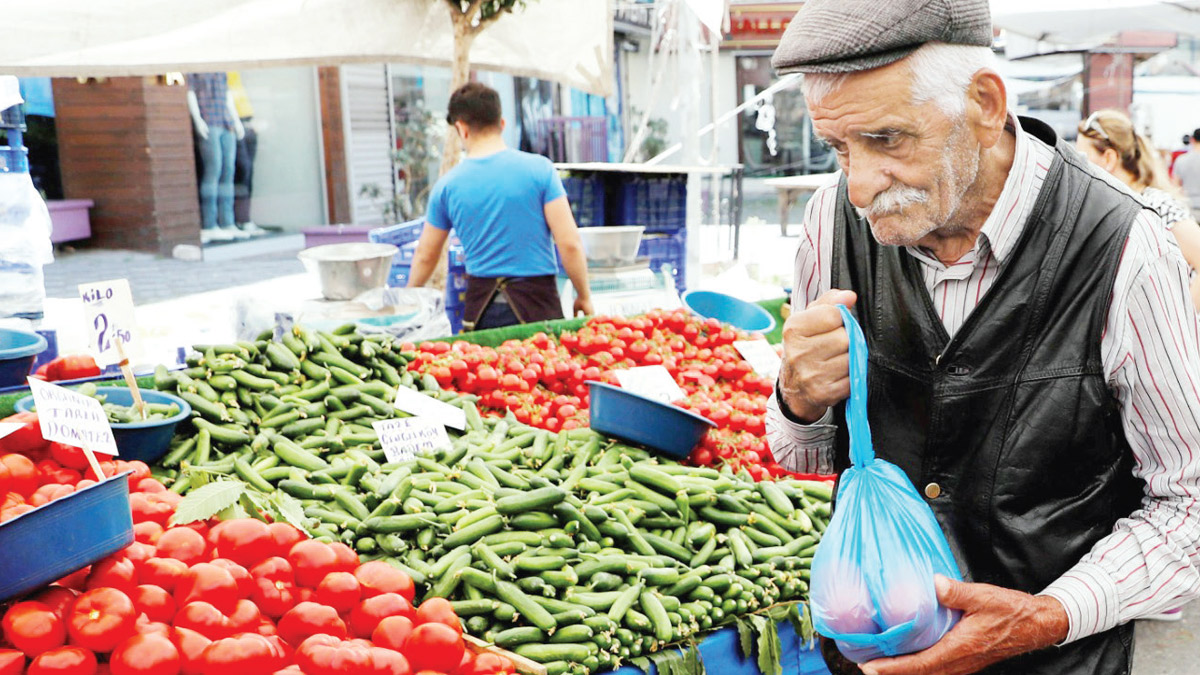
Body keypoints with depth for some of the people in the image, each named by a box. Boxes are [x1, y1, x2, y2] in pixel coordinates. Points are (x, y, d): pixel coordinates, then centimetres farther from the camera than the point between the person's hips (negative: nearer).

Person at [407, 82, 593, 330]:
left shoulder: (447, 185, 2)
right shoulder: (539, 168, -5)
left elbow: (426, 256, 14)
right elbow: (570, 244, -9)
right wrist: (584, 296, 4)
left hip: (480, 307, 2)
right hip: (536, 302, -2)